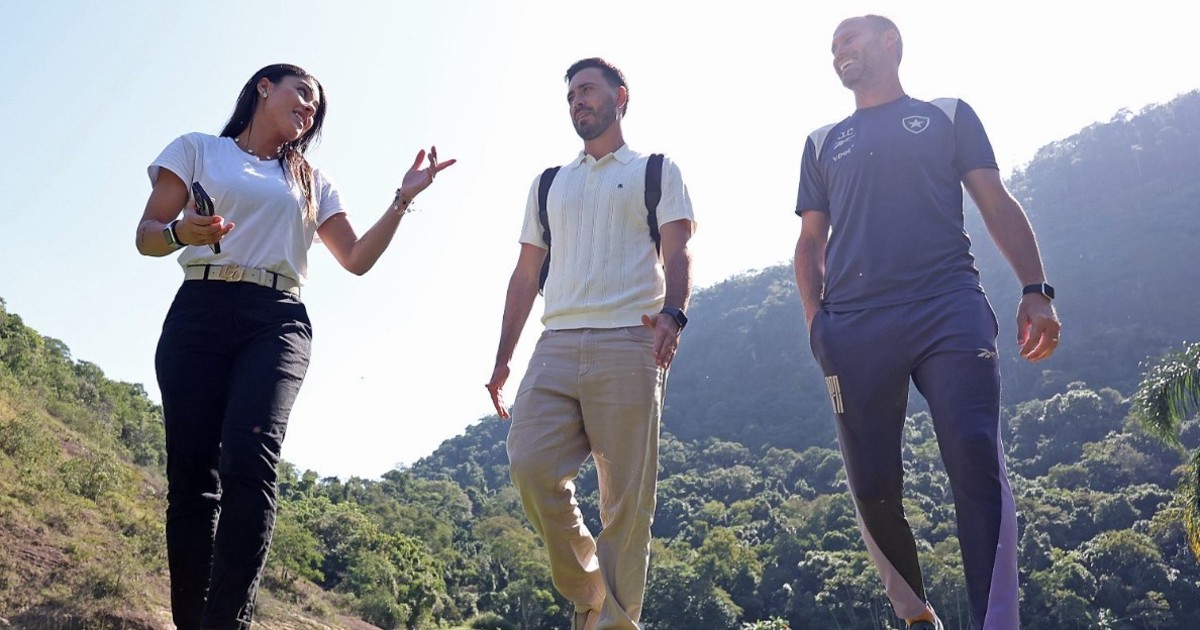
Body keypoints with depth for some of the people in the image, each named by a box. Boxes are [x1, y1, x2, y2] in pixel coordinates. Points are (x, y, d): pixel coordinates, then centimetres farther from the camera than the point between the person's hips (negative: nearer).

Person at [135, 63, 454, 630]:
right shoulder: (197, 150, 16)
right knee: (191, 474, -10)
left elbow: (357, 259, 20)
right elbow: (147, 236, 8)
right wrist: (181, 233, -15)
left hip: (277, 324, 1)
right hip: (200, 313, -1)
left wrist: (403, 199, 11)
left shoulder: (311, 181, 26)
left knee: (247, 466, -21)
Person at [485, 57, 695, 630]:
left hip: (627, 345, -3)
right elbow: (526, 275, 22)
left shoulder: (657, 172, 14)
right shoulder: (549, 185, 26)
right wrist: (502, 360, 13)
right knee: (529, 465, -15)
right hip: (556, 346, 4)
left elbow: (677, 254, 1)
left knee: (626, 498, -5)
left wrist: (672, 314, -20)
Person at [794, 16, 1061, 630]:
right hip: (854, 326, 3)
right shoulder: (823, 142, 25)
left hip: (949, 309, -2)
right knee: (871, 484, 0)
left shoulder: (948, 115, 18)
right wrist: (813, 316, 6)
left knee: (976, 461, -17)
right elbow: (811, 240, 22)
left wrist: (1035, 289, -3)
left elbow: (997, 205, 10)